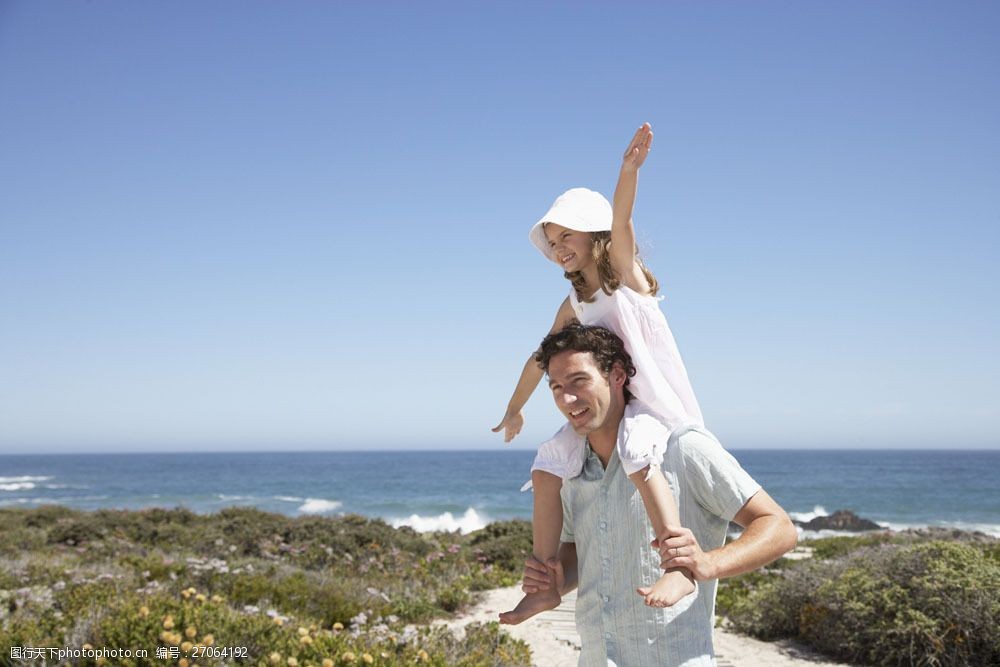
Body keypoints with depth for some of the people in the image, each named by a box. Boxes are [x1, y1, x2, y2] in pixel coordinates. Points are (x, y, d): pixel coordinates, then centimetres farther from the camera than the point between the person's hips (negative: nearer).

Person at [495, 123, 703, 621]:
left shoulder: (624, 272, -3)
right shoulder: (573, 306, 14)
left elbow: (620, 224, -22)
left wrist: (629, 171, -42)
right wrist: (514, 409, 33)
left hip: (655, 403, -7)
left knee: (637, 456, -35)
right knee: (546, 467, -5)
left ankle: (680, 568, -39)